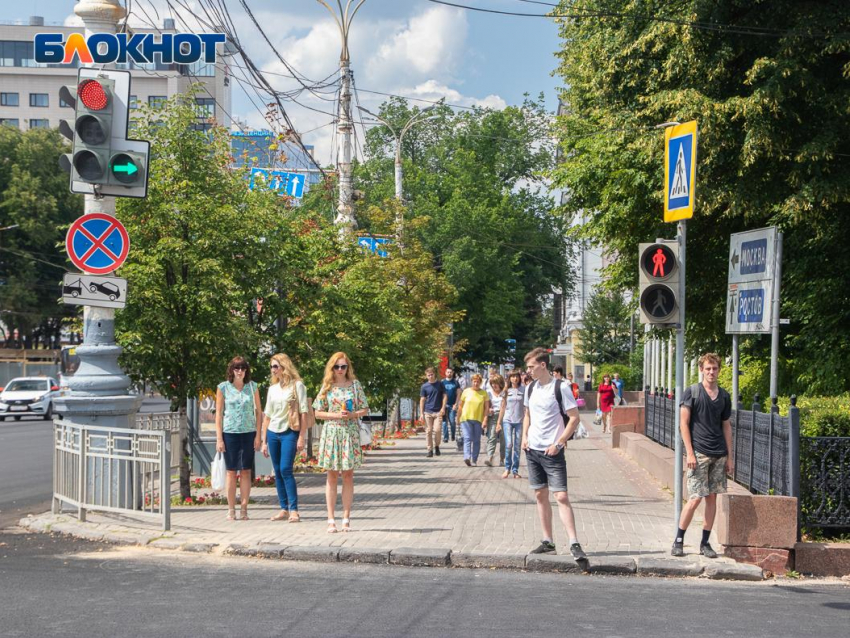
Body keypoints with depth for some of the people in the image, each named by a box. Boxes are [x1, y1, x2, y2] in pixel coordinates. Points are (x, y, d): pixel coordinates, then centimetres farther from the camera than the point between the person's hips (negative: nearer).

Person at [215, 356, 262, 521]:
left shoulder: (252, 387, 5)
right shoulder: (223, 387, 0)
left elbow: (258, 411, 8)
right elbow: (218, 413, 1)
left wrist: (258, 435, 1)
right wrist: (219, 438, -4)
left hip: (248, 433, 1)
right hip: (230, 433, -1)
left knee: (246, 471, 3)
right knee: (231, 472, 2)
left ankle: (244, 509, 8)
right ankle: (231, 509, 7)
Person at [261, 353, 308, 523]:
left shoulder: (297, 385, -2)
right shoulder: (272, 388, 14)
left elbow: (304, 412, -7)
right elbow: (267, 416, 17)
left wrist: (301, 437, -14)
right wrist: (264, 441, 14)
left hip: (290, 432, -6)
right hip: (273, 432, 6)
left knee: (286, 469, -15)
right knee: (278, 472, 5)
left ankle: (294, 510, -13)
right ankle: (284, 509, 9)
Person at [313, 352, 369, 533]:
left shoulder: (355, 385, 4)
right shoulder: (327, 386, 3)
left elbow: (364, 409, 7)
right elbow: (318, 413, 3)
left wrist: (352, 414, -12)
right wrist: (336, 415, -11)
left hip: (350, 433, 0)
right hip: (331, 433, 0)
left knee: (348, 475, 2)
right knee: (332, 476, 2)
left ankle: (346, 518, 8)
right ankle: (331, 520, 3)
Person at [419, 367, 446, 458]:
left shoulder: (440, 384, 5)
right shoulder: (424, 386, 5)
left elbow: (444, 396, 8)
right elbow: (422, 400, 5)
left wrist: (443, 408, -4)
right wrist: (421, 413, -1)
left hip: (438, 412, -1)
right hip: (427, 412, 1)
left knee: (437, 430, -9)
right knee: (428, 431, 0)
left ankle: (437, 446, 14)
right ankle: (430, 450, 6)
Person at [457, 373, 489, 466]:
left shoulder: (484, 393, 5)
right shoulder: (466, 391, 6)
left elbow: (487, 407, 6)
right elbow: (460, 406, 11)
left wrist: (485, 419, -4)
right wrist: (459, 418, 8)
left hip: (478, 420, 1)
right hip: (466, 419, -1)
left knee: (476, 440, 4)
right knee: (467, 438, -14)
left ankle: (474, 460, 11)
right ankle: (467, 457, -27)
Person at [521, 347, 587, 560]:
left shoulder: (560, 388, -11)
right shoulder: (531, 388, 8)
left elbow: (574, 418, -11)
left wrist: (558, 443, -16)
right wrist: (524, 435, 5)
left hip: (552, 451, -6)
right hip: (532, 449, 6)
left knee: (561, 496, -12)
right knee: (540, 496, 9)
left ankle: (574, 544, -12)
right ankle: (548, 542, 16)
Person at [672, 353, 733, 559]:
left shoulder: (724, 396, 11)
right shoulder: (692, 392, -3)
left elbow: (726, 427, 16)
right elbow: (684, 423, -5)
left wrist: (730, 456, 11)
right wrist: (690, 452, -12)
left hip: (719, 454, 5)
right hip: (699, 452, -5)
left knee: (712, 497, 6)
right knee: (695, 498, -9)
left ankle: (705, 543, 13)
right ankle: (678, 540, 2)